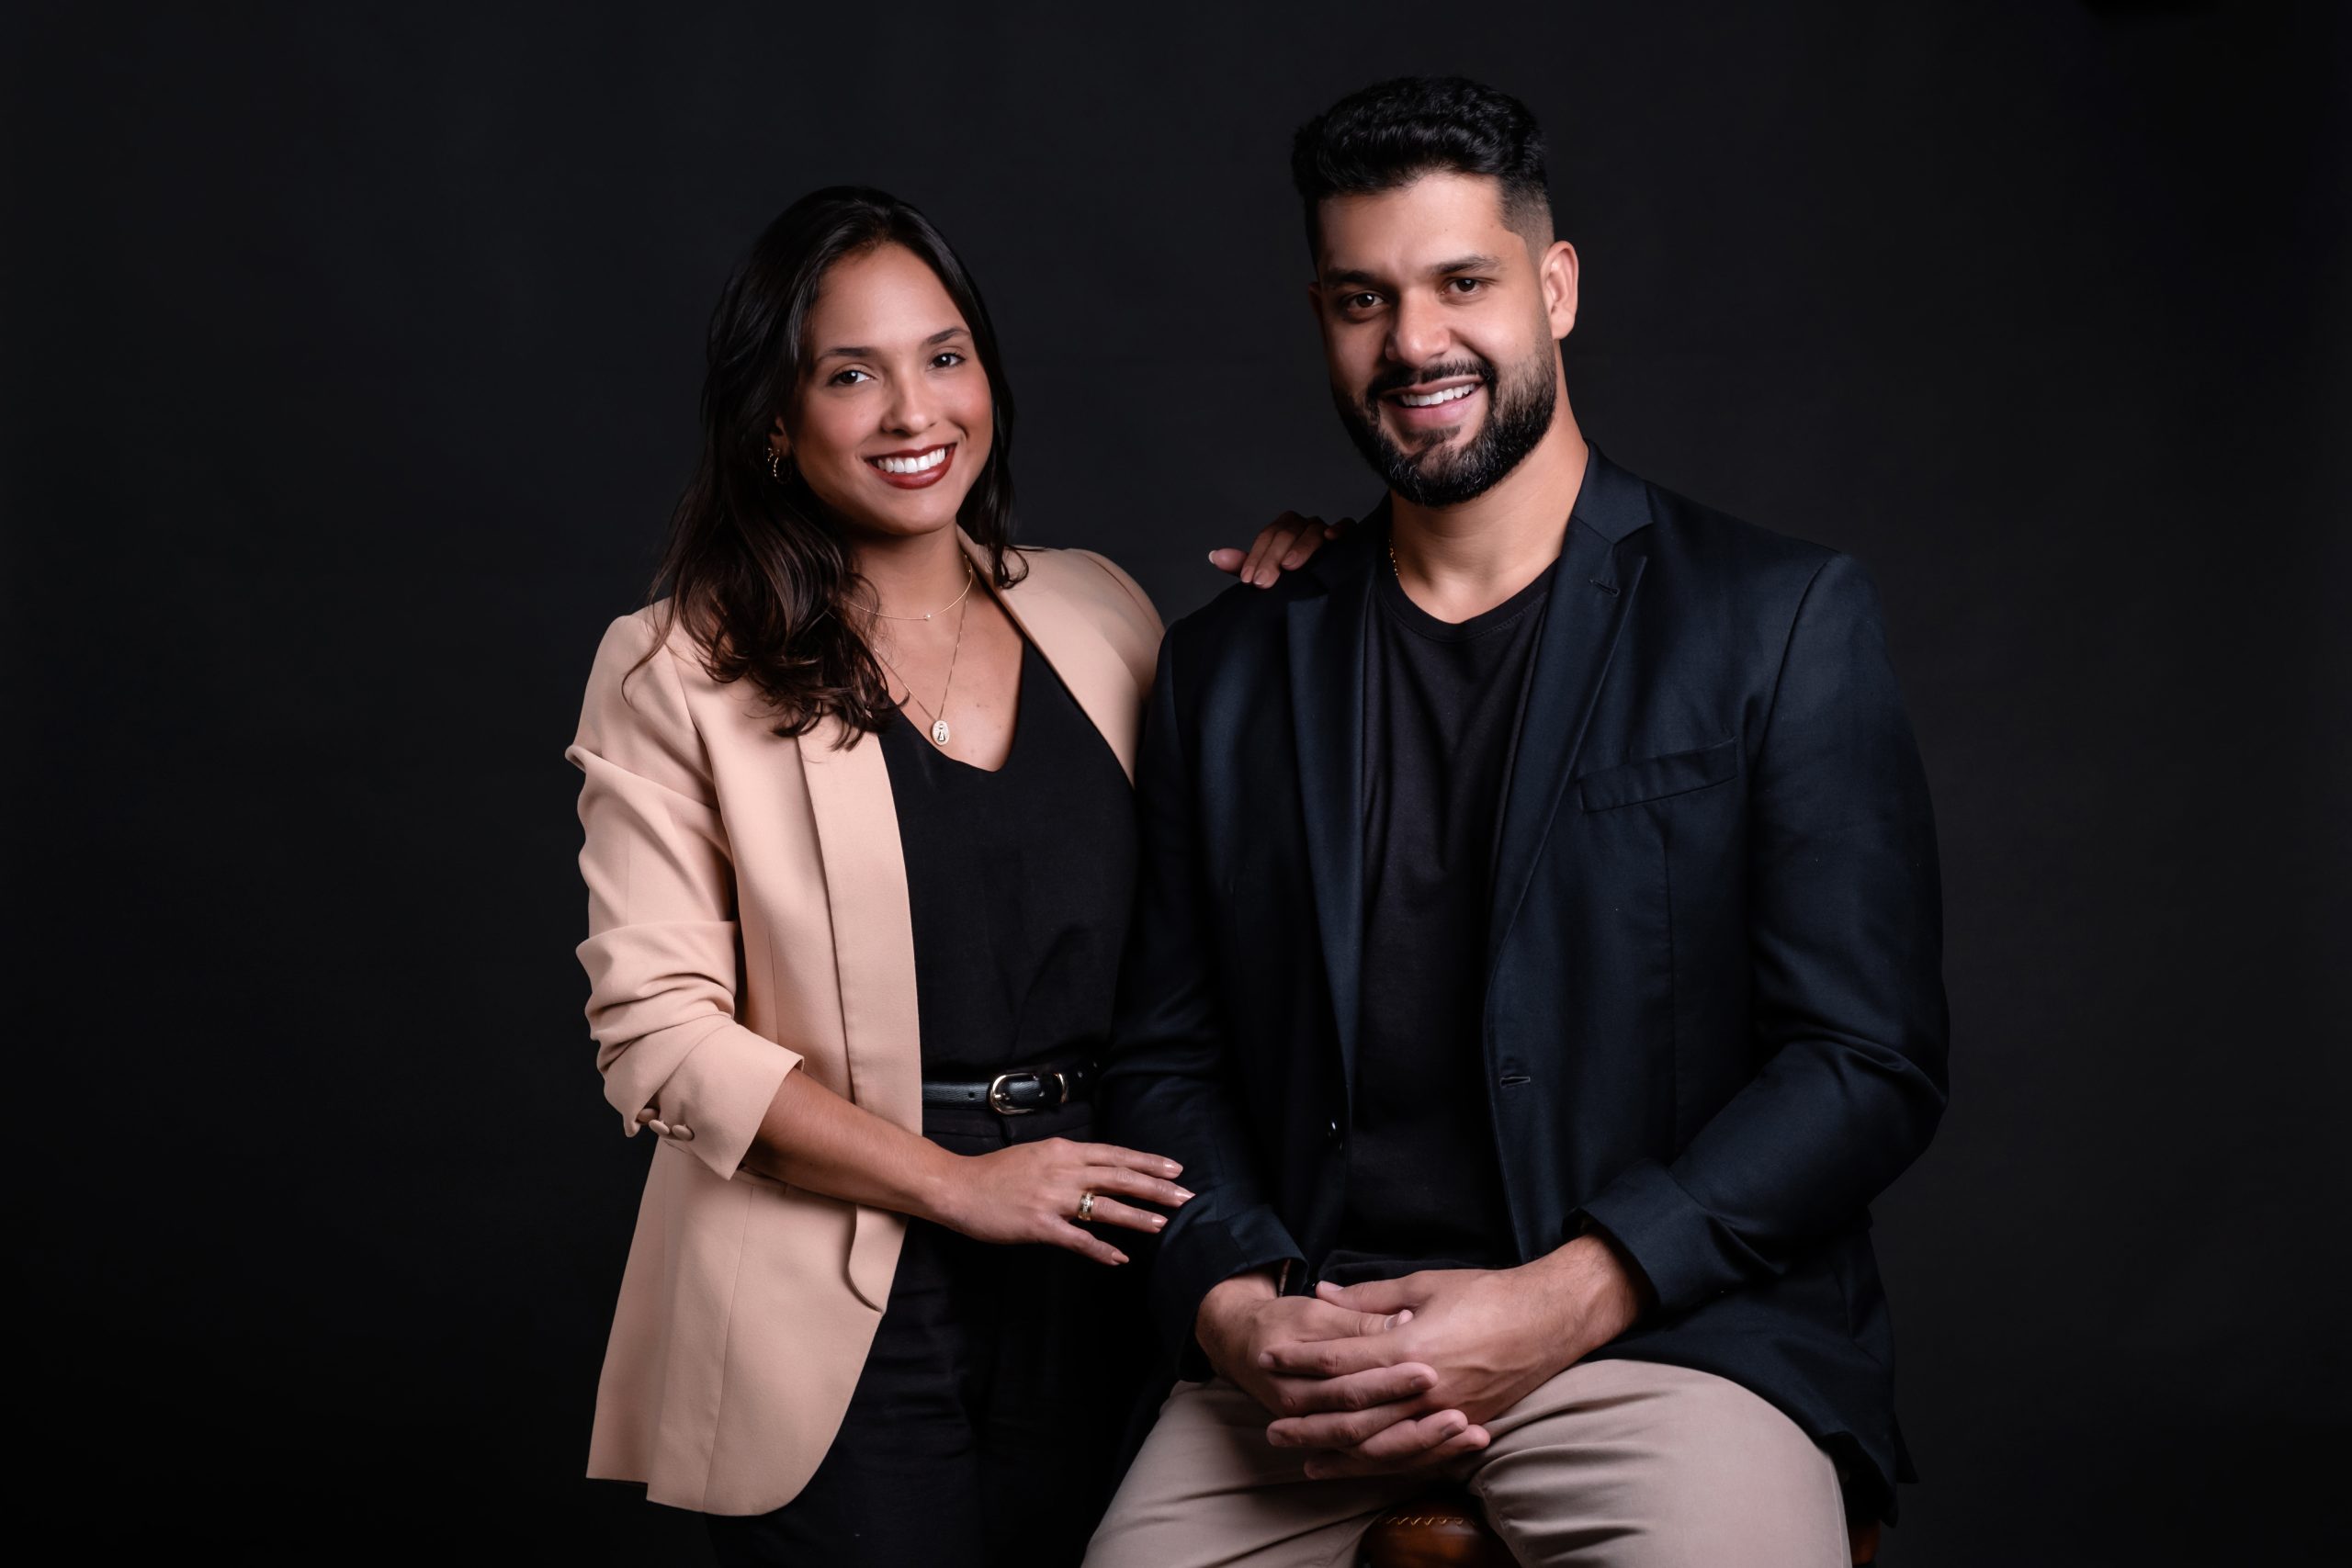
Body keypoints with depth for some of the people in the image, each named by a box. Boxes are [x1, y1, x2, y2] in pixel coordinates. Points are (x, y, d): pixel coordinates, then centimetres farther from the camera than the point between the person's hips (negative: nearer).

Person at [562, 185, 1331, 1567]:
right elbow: (656, 1032, -9)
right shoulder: (681, 674, -4)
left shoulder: (1099, 612, 9)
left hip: (1093, 1277, 4)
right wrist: (957, 1184, -14)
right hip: (838, 1318, -4)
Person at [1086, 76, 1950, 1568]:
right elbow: (1167, 1059, 14)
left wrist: (1563, 1304, -13)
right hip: (1308, 1346, 3)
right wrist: (1235, 1308, -6)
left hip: (1667, 1329, -2)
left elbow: (1870, 1062, -3)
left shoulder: (1782, 621, 2)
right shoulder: (1228, 667, 12)